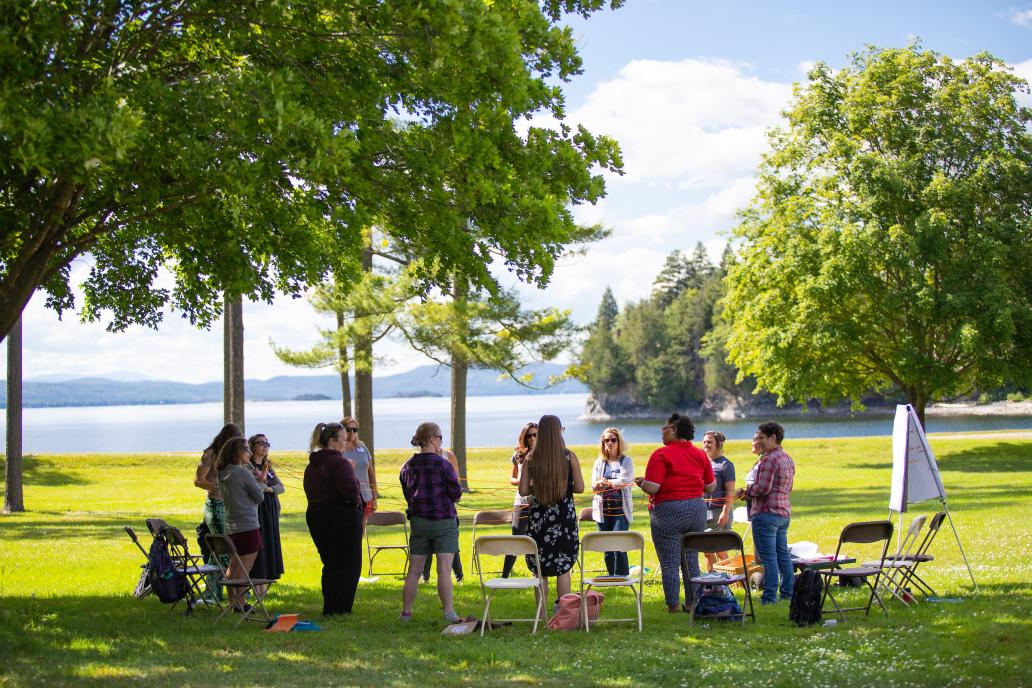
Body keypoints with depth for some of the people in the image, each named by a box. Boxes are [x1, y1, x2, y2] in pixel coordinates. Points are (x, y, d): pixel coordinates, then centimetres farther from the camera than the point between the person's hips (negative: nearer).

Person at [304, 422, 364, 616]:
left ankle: (330, 608, 23)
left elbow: (310, 492, 9)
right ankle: (338, 609, 3)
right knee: (347, 565, 3)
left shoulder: (311, 465, 10)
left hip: (316, 517, 8)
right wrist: (357, 501, -10)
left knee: (330, 565, 18)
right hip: (343, 517, -8)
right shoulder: (340, 463, -17)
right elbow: (350, 490, -28)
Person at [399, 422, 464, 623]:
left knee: (414, 570, 10)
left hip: (418, 521, 5)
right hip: (443, 521, -5)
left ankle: (406, 612, 16)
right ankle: (449, 612, -9)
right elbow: (456, 494, -7)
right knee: (444, 569, -6)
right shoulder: (442, 464, -13)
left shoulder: (407, 467, 5)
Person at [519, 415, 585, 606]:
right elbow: (579, 488, -6)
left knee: (540, 570, 8)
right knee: (563, 568, 8)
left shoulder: (531, 458, -4)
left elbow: (523, 490, -4)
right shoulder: (569, 457, -7)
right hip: (564, 516, -1)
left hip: (538, 516, 1)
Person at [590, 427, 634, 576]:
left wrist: (604, 483, -5)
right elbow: (594, 487, 3)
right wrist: (614, 484, -12)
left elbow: (623, 481, -11)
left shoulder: (626, 461, 3)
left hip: (621, 509, -4)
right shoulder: (599, 462, 13)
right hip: (602, 509, 4)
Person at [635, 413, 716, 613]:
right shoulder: (700, 454, 6)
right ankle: (692, 603, 17)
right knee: (691, 561, 13)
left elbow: (651, 488, -17)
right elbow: (711, 487, 11)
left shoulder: (661, 454, -12)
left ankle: (673, 605, 3)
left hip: (669, 512, -6)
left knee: (670, 563, 2)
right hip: (697, 510, 6)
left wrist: (640, 482, 3)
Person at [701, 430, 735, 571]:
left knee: (720, 550, -5)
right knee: (707, 551, 10)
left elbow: (730, 492, -12)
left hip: (719, 512, -7)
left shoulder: (725, 465, -6)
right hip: (703, 512, 7)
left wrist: (725, 512, -21)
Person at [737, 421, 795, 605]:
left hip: (767, 513, -10)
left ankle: (769, 597, -6)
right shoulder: (788, 459, 15)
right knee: (782, 554, 14)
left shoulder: (769, 459, -15)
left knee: (768, 556, -7)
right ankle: (788, 593, 18)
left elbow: (763, 488, -21)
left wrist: (746, 492, -3)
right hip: (784, 513, 10)